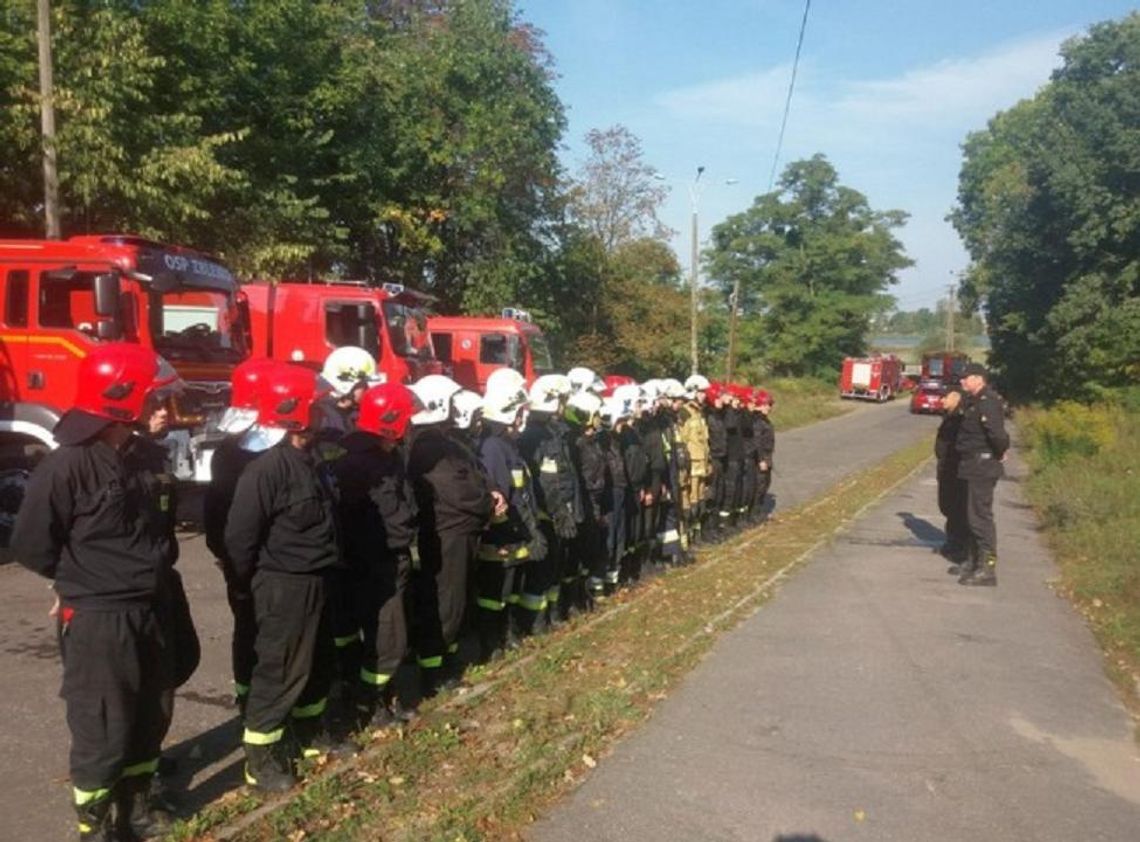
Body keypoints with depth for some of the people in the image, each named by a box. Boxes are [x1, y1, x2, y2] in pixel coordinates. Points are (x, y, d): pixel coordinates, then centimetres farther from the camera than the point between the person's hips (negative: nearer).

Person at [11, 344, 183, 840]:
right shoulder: (66, 467, -18)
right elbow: (32, 547, -14)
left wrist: (152, 571, 9)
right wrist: (86, 577, -3)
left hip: (148, 611, 8)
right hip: (96, 619, -8)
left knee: (150, 717, 17)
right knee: (102, 727, 4)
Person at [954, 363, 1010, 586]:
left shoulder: (987, 402, -19)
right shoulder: (975, 401, 13)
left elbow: (997, 433, -31)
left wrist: (1000, 452, -15)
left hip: (982, 467, -11)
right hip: (973, 467, 11)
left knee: (980, 516, -8)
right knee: (973, 515, 18)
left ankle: (987, 568, -4)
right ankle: (975, 561, 30)